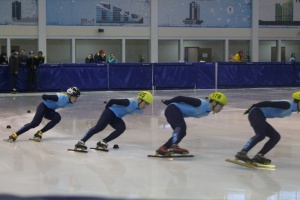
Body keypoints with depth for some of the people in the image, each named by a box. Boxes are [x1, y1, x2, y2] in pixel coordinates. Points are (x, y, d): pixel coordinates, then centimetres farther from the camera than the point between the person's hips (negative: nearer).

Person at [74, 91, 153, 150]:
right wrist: (107, 108, -4)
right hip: (110, 112, -8)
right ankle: (82, 141, -25)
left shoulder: (140, 111, -1)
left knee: (122, 128, -18)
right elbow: (112, 101, -20)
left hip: (116, 117, 8)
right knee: (99, 127, -21)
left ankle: (103, 142, -16)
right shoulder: (130, 103, -28)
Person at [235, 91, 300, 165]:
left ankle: (258, 156, -6)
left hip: (260, 117, 10)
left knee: (276, 136, 4)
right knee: (261, 135, -29)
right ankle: (242, 153, -36)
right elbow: (269, 103, -18)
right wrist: (253, 106, -16)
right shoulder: (288, 105, -16)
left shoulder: (290, 110, 15)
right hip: (256, 113, -10)